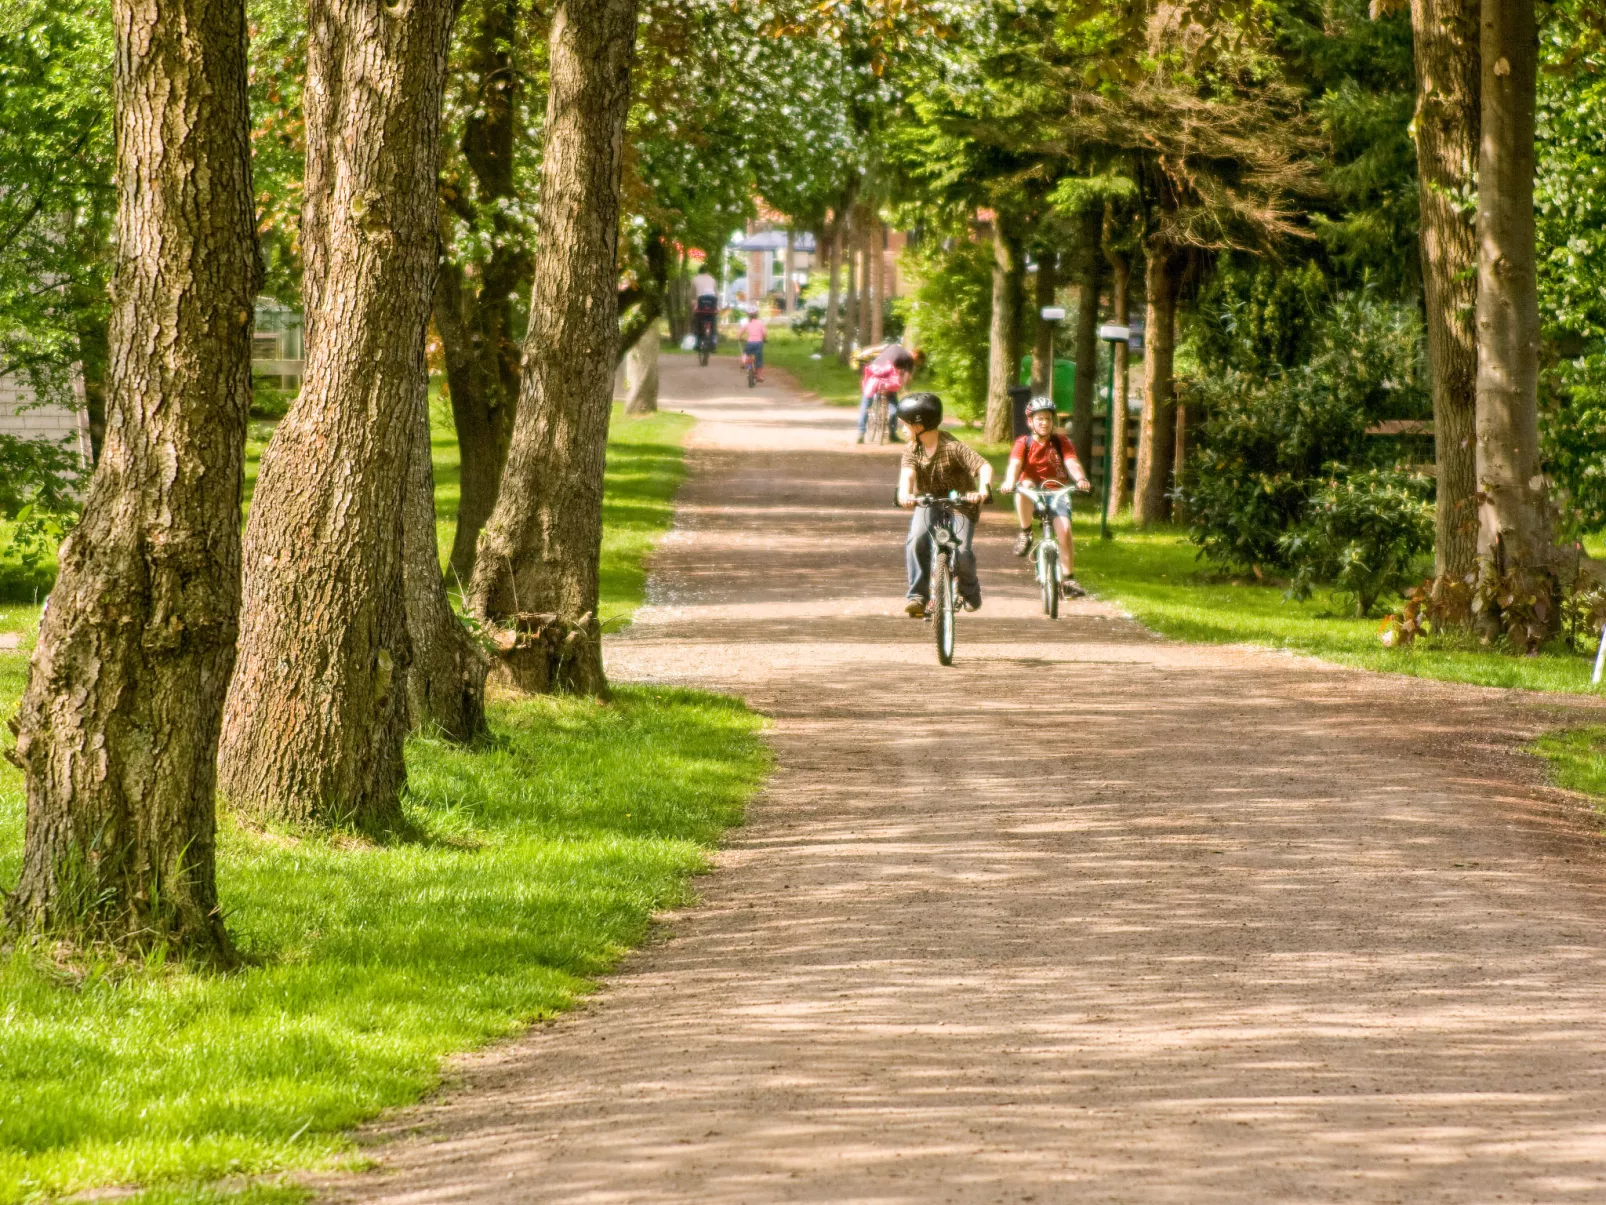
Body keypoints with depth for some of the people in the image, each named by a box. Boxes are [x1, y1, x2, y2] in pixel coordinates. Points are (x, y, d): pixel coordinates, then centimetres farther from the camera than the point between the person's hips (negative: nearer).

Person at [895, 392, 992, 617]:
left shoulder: (953, 447, -17)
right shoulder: (912, 449, -5)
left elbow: (984, 466, -28)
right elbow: (907, 473, -23)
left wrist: (983, 489, -49)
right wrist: (905, 494, -46)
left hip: (960, 505, -3)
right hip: (928, 504, 3)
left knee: (960, 552, -21)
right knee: (916, 541, -26)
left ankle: (970, 591, 10)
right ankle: (918, 595, -20)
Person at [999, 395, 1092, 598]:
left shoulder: (1061, 443, -3)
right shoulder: (1023, 443, -6)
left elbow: (1072, 463, -19)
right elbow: (1015, 464, -24)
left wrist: (1081, 479, -42)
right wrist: (1009, 482, -46)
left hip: (1057, 492, 1)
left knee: (1064, 530, -21)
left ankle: (1069, 579, -10)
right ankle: (1025, 533, -19)